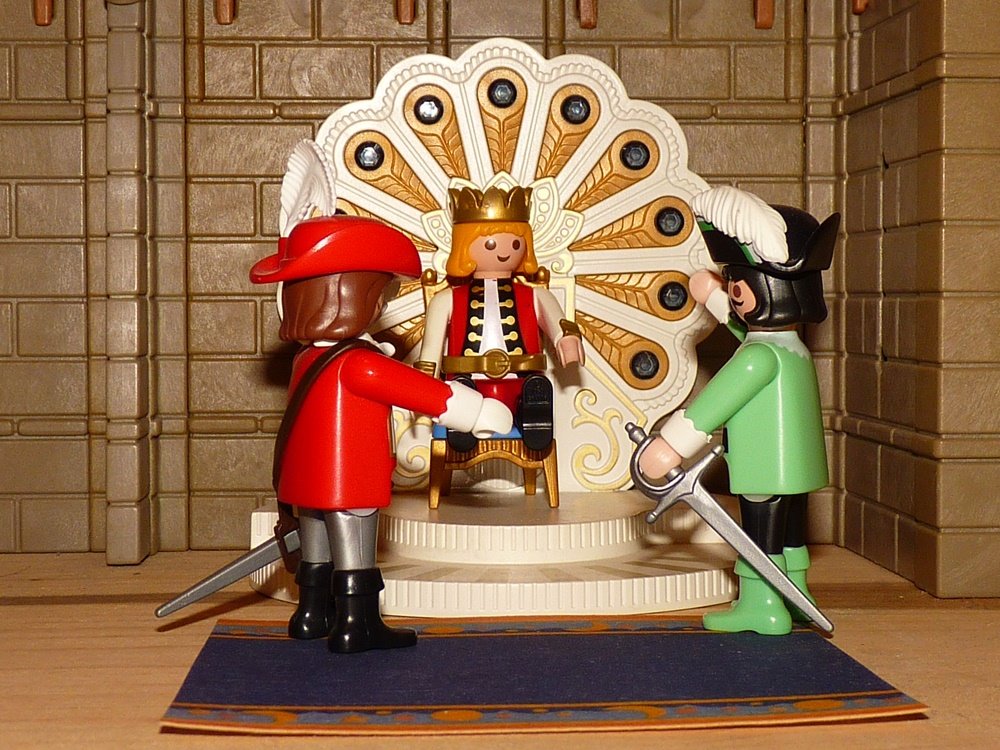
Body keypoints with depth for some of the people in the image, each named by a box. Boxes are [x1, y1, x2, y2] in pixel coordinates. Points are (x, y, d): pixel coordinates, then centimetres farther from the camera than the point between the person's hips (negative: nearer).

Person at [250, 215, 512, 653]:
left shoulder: (307, 359, 7)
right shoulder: (359, 365, -22)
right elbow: (427, 392, -21)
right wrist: (480, 413, -15)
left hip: (306, 480, 9)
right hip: (350, 484, -9)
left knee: (316, 551, 20)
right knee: (354, 556, -2)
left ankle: (312, 613, 30)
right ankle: (357, 626, 2)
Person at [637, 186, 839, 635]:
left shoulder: (757, 358, -22)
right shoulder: (794, 350, 9)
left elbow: (711, 405, -23)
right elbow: (753, 327, 31)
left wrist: (669, 446, -20)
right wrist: (714, 299, 36)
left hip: (764, 470, -10)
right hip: (794, 464, 10)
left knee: (760, 532, -1)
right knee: (788, 528, 19)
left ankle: (760, 607, 5)